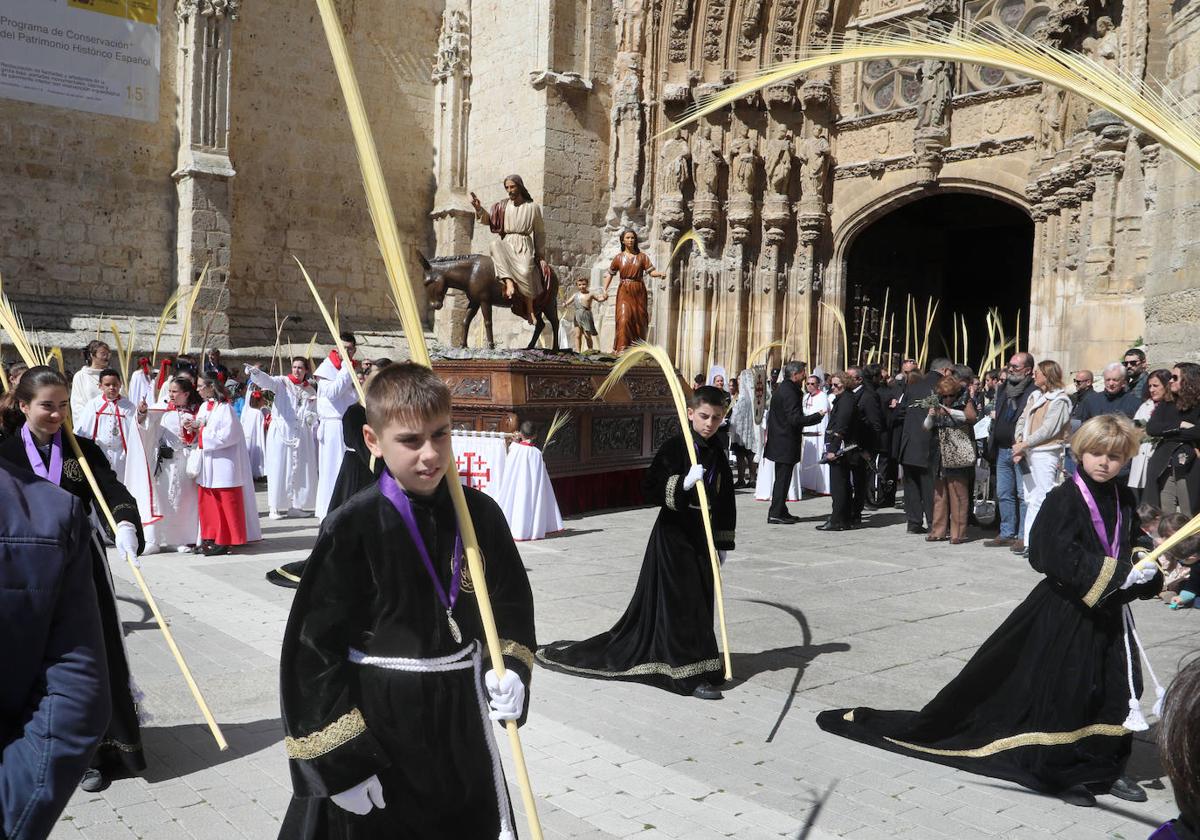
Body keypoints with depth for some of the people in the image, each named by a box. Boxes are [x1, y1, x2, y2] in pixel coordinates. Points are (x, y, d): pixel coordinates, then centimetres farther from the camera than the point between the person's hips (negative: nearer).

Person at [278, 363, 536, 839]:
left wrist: (512, 670, -8)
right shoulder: (352, 529, -17)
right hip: (373, 724, -4)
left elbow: (512, 602, 9)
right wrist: (339, 760, -13)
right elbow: (315, 647, -14)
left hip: (459, 714, 4)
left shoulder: (480, 513, -5)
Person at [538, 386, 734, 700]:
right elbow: (651, 488, -15)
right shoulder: (674, 448, -11)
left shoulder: (719, 457, 7)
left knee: (700, 601, 9)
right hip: (673, 535, -6)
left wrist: (723, 543, 12)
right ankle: (691, 673, 1)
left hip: (703, 537, 7)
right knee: (681, 602, -5)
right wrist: (684, 483, -28)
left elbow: (726, 504, 13)